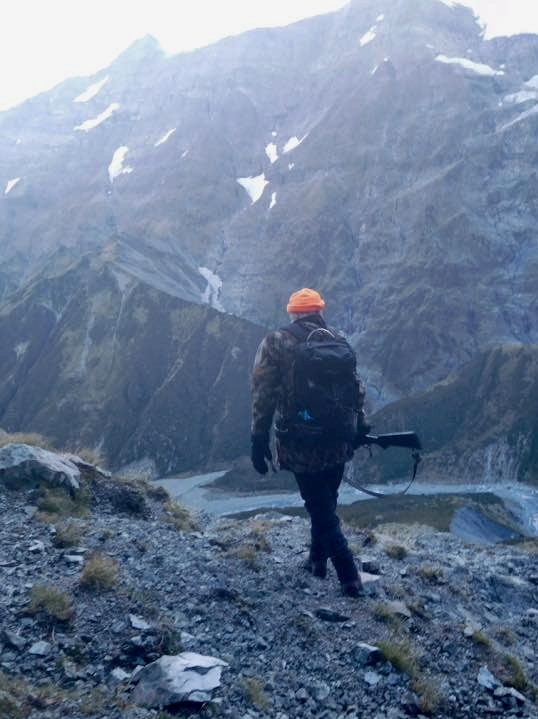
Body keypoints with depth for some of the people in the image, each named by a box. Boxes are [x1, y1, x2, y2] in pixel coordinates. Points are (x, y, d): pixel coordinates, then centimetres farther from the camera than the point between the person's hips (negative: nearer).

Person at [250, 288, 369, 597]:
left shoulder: (275, 343, -6)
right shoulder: (338, 342, 3)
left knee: (322, 509, 6)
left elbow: (263, 395, -10)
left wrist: (259, 439, -4)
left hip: (301, 445, -3)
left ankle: (350, 577, 5)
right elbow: (356, 389, 6)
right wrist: (360, 428, 16)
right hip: (337, 442, 4)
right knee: (326, 503, 22)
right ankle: (317, 559, 36)